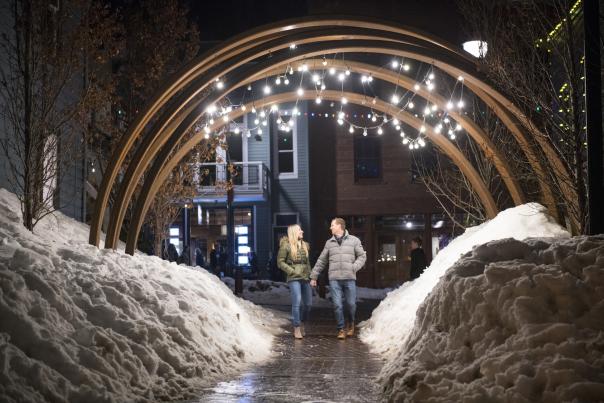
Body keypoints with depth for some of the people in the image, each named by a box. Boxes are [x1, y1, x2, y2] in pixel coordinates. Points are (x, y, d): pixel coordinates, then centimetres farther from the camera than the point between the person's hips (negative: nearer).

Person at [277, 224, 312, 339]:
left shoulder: (305, 245, 14)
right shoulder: (286, 246, -4)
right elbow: (280, 262, -3)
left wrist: (309, 272, 9)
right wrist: (292, 271, -9)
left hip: (305, 278, 6)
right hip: (294, 278, -6)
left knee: (308, 303, 6)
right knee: (297, 303, -12)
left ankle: (302, 324, 27)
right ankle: (296, 329, -4)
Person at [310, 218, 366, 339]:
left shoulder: (354, 240, 7)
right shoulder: (329, 243, 13)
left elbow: (362, 256, 8)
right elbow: (321, 261, 16)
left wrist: (354, 267, -9)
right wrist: (314, 276, 14)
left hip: (349, 278, -1)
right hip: (334, 279, 1)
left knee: (351, 304, 1)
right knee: (337, 305, -4)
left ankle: (350, 323, 28)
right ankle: (341, 329, 9)